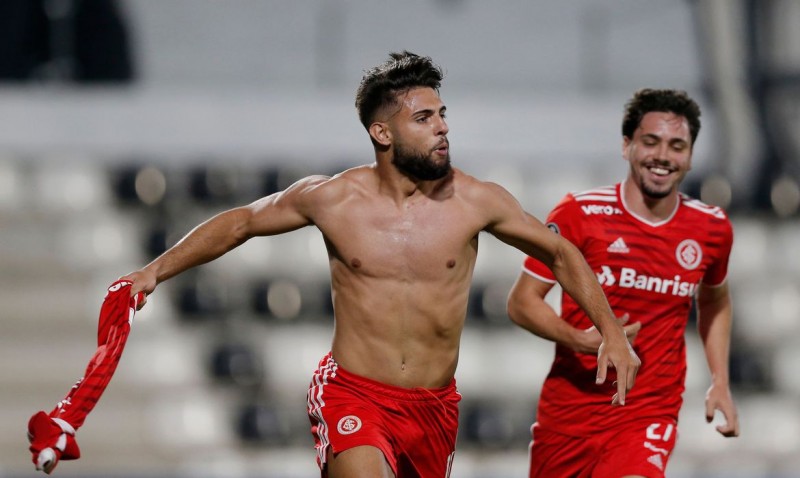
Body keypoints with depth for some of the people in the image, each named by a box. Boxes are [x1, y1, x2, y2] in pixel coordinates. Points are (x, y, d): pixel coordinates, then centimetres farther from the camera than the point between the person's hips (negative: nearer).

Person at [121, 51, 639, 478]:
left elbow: (561, 254, 9)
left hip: (434, 408, 3)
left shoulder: (475, 201, -4)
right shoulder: (331, 199, -5)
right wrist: (156, 271, 10)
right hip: (354, 397, -3)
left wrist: (612, 332, 2)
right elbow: (241, 223, 12)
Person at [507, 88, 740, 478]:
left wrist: (720, 382, 14)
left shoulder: (712, 229, 3)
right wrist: (579, 339, -23)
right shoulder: (580, 214, -8)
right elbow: (521, 301, -5)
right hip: (568, 410, 0)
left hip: (649, 416, 0)